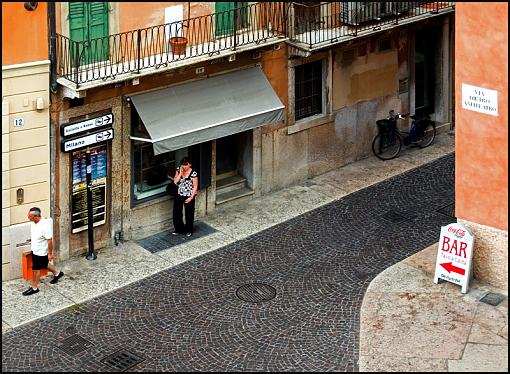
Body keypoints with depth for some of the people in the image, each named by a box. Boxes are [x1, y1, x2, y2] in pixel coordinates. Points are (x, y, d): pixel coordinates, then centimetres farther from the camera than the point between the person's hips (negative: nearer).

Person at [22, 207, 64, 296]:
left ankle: (34, 288, 23)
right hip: (35, 250, 8)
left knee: (36, 269, 5)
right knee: (44, 264, 26)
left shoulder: (45, 225, -33)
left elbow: (50, 240, -25)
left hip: (41, 252, -8)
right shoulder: (33, 222, -9)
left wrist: (50, 253, -18)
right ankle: (57, 273, 49)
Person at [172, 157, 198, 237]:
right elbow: (175, 182, -10)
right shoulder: (178, 171, -5)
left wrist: (191, 197, -15)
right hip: (179, 195, 4)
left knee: (189, 214, 11)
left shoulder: (193, 174, -17)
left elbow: (195, 186, -12)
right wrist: (180, 173, -20)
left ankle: (189, 230, 31)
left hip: (189, 197, -4)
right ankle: (179, 229, 32)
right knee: (176, 213, 10)